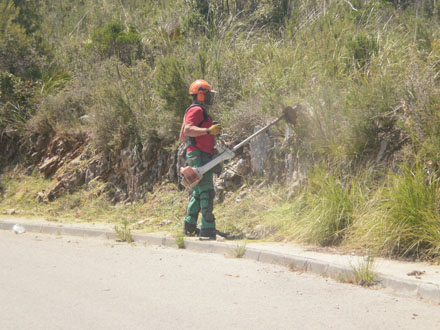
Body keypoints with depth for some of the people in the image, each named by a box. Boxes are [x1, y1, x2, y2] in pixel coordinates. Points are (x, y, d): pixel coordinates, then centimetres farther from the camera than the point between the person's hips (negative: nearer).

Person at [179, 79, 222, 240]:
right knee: (206, 192, -13)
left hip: (201, 158, 11)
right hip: (199, 156, -11)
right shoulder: (196, 110, -10)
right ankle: (208, 228, -16)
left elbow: (182, 137, 25)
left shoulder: (199, 111, 23)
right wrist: (208, 131, -32)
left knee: (198, 193, 15)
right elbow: (187, 130, -25)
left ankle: (189, 226, 20)